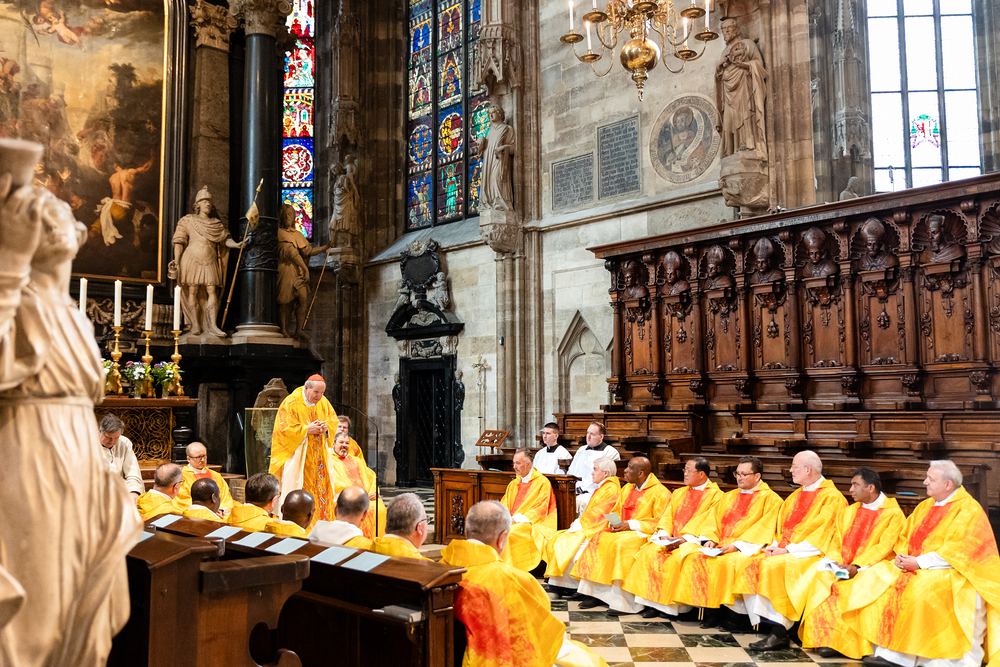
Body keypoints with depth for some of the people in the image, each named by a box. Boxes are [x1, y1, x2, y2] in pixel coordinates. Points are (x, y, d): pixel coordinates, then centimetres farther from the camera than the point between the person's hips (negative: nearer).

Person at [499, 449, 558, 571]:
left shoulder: (542, 482, -3)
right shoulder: (513, 484, 19)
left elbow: (540, 510, -10)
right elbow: (504, 505, 18)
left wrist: (515, 519, -16)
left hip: (532, 525, -6)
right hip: (510, 523, 6)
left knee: (509, 533, -32)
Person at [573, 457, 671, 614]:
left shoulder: (660, 492, -7)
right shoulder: (627, 489, 16)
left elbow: (661, 522, -13)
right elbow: (616, 512, 20)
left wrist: (631, 524, -18)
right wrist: (614, 523, -4)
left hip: (642, 533, -7)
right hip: (620, 530, 7)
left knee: (621, 544, -34)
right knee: (598, 539, -17)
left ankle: (624, 602, -30)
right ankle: (597, 593, -16)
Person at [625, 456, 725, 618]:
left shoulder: (715, 495, 0)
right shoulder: (679, 493, 22)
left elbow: (708, 524, -10)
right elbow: (667, 516, 14)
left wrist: (683, 539, -20)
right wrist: (664, 534, -8)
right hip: (670, 540, 6)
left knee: (670, 558, -32)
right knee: (648, 553, -21)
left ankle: (666, 603, -19)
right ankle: (652, 601, -18)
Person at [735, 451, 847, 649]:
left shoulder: (832, 497, -6)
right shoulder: (795, 496, 20)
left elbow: (819, 533, -14)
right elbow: (782, 527, 19)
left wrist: (788, 549, -17)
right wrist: (776, 545, -1)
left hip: (811, 553, -8)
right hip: (784, 550, 8)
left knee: (774, 566, -32)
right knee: (753, 564, -16)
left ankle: (779, 633, -24)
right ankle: (772, 626, -18)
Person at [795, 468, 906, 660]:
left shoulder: (893, 514, 0)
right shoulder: (848, 512, 19)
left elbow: (884, 548, -10)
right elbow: (836, 543, 14)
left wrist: (856, 567, -21)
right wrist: (836, 562, -8)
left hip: (870, 568, -5)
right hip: (842, 566, 5)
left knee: (848, 587, -33)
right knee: (818, 578, -24)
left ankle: (839, 642, -22)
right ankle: (825, 639, -24)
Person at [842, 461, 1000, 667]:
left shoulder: (969, 510, -8)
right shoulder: (924, 507, 15)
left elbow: (958, 551, -18)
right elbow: (905, 536, 18)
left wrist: (919, 563, -20)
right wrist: (901, 555, -4)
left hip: (952, 573, -7)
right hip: (914, 567, 8)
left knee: (920, 590, -36)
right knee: (873, 578, -13)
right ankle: (885, 650, -19)